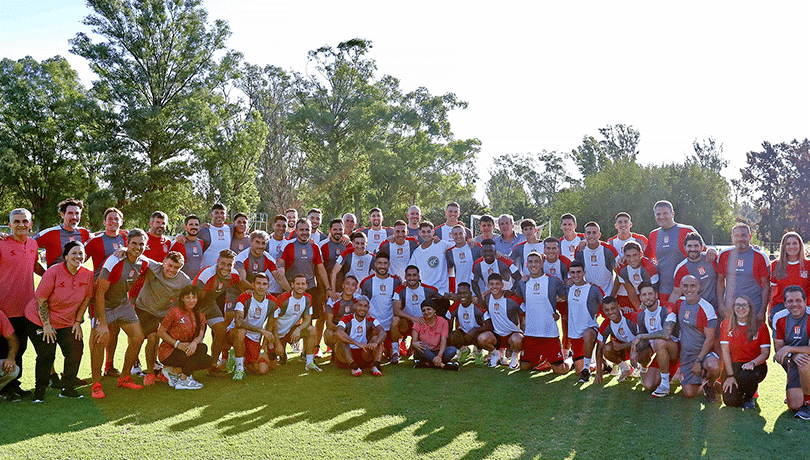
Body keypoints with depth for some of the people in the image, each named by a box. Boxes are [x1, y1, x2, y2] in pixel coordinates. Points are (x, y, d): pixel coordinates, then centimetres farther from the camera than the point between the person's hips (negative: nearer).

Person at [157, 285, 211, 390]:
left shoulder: (200, 316, 7)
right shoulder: (175, 311, -10)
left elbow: (200, 335, -6)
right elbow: (160, 332, -8)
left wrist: (195, 342, -31)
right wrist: (178, 344, -20)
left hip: (187, 350, 6)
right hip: (168, 352, -6)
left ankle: (174, 370, -7)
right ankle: (183, 381, -9)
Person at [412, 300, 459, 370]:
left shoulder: (442, 322, -2)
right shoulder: (419, 322, -3)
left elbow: (443, 341, -14)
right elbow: (414, 341, -10)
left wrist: (439, 356, -33)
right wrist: (415, 344, -37)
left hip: (437, 352, 1)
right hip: (423, 354, -1)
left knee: (452, 350, -28)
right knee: (420, 346, -35)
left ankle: (427, 363, -30)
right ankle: (442, 364, -31)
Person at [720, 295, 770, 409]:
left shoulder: (760, 326, -3)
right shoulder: (727, 324, -2)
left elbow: (765, 353, -6)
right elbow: (725, 352, -4)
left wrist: (752, 363, -26)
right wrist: (730, 375, -11)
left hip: (756, 365, -1)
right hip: (733, 366, 1)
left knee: (745, 377, -37)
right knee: (731, 401, -19)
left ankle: (749, 398, -1)